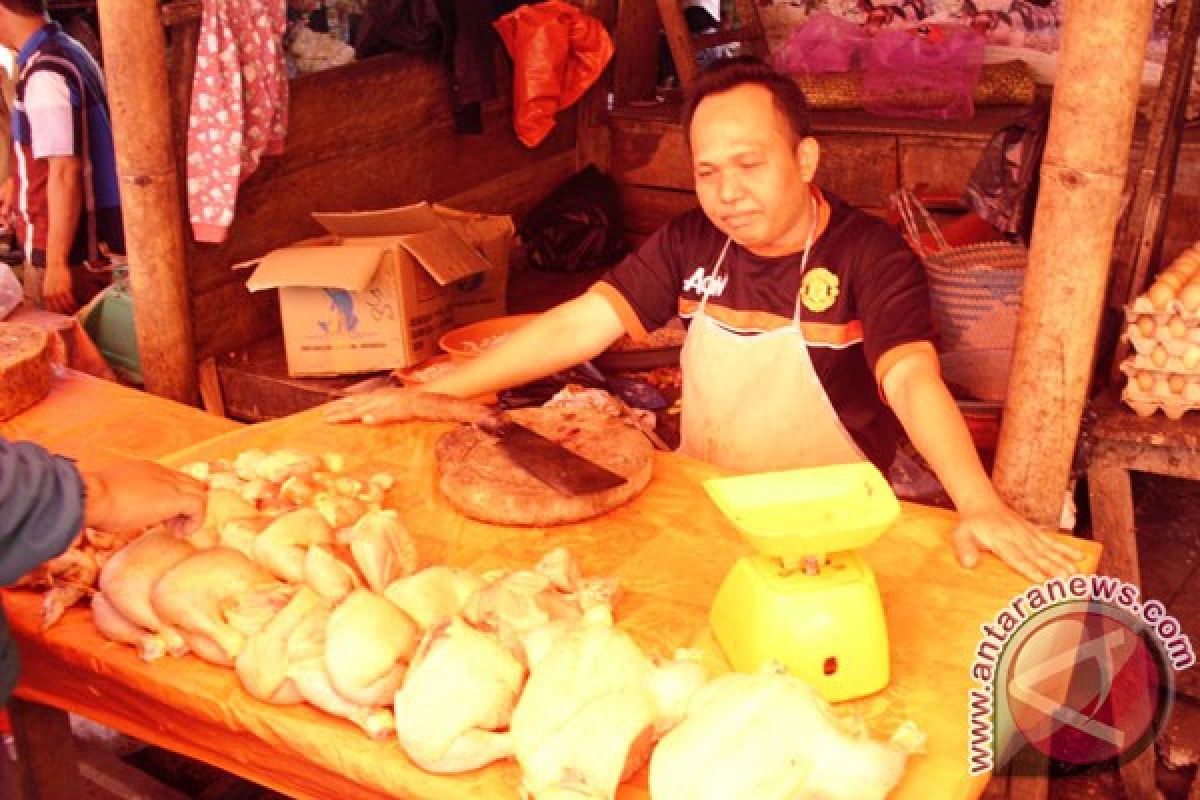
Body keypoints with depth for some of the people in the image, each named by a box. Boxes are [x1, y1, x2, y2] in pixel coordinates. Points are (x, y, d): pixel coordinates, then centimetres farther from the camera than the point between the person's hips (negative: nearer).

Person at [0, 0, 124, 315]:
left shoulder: (43, 73, -20)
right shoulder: (70, 51, 9)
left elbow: (65, 173, -24)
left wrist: (55, 263, -22)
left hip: (68, 252, -9)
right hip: (91, 243, 9)